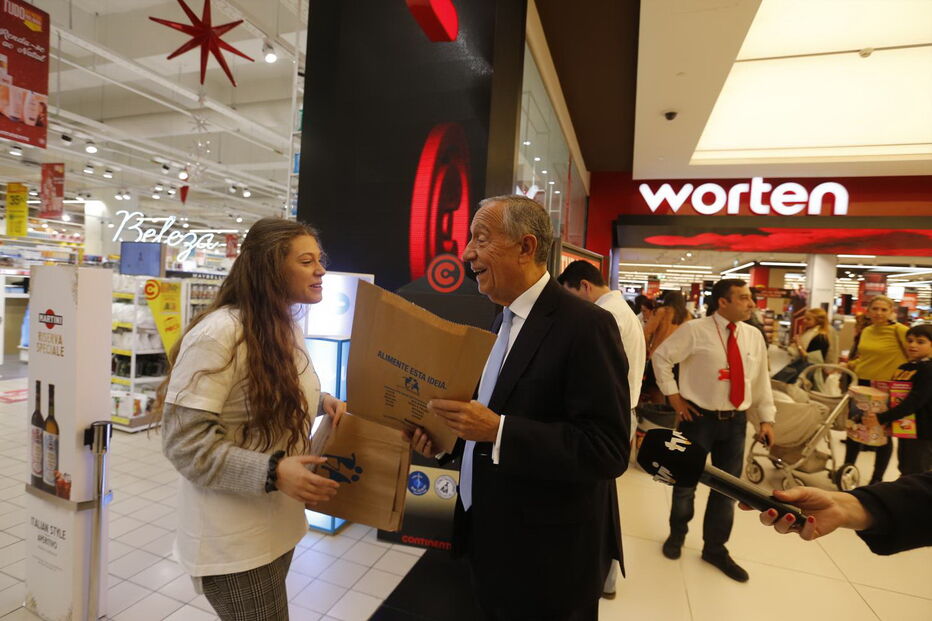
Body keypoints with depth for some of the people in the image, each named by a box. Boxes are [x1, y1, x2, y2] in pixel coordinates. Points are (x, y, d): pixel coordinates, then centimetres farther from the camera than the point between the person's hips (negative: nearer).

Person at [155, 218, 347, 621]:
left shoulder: (288, 328, 4)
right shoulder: (219, 334, -25)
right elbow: (184, 441, -24)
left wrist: (321, 401, -3)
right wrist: (272, 472, -31)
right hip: (233, 540, -8)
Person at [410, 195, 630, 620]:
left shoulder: (585, 325, -21)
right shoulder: (506, 320, 6)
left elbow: (608, 449, -25)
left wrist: (497, 430, -30)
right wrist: (449, 431, -2)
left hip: (546, 556, -7)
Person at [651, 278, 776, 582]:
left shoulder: (753, 336, 4)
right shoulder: (695, 330, -12)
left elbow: (761, 379, 10)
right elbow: (661, 357, -7)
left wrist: (766, 418, 7)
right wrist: (673, 394, -9)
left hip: (736, 420, 5)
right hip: (699, 417, -4)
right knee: (686, 481, 11)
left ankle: (715, 548, 33)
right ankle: (677, 535, 37)